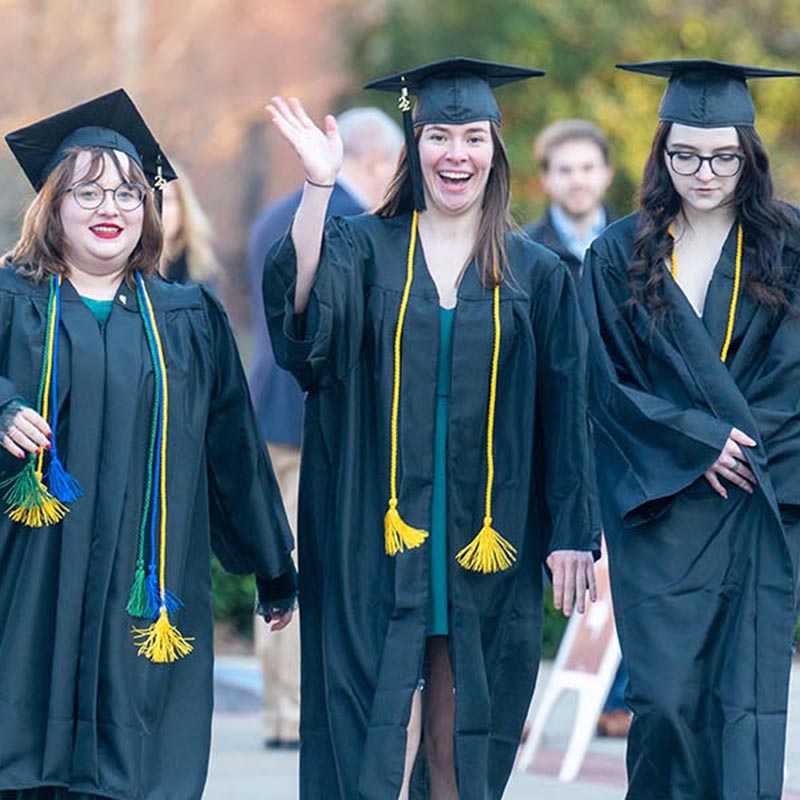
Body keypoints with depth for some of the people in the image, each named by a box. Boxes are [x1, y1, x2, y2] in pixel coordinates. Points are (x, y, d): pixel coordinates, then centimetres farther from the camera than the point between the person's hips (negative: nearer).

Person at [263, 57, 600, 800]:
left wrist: (571, 535, 0)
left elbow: (564, 412, 6)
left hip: (485, 540, 1)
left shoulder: (536, 275, 6)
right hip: (375, 536, -1)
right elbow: (301, 307, -19)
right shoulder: (364, 248, 3)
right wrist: (317, 188, -30)